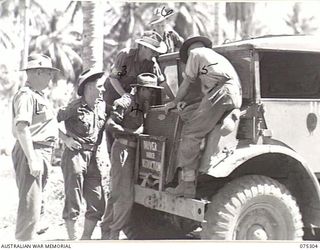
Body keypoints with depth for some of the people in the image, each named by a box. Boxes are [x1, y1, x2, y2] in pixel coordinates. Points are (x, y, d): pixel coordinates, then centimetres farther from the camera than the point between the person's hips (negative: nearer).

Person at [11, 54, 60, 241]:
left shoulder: (40, 96, 17)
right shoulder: (26, 95, -15)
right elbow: (21, 127, -24)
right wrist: (32, 159, -28)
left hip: (44, 153, 11)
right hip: (32, 152, -11)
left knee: (37, 201, 19)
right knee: (30, 202, -8)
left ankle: (28, 237, 32)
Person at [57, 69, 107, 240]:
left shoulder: (102, 106, 8)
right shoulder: (76, 107, -11)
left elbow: (104, 128, 20)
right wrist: (66, 139, -13)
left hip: (92, 158, 7)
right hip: (74, 156, -7)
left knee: (97, 203, 8)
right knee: (73, 202, 0)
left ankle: (86, 239, 22)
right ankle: (73, 240, 11)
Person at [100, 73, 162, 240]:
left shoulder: (143, 105, 16)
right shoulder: (127, 102, -10)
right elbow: (110, 125, -15)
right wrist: (133, 132, -18)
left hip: (132, 150, 9)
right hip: (123, 149, -9)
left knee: (116, 194, 14)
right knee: (125, 195, -10)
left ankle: (106, 232, 22)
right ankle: (114, 233, -3)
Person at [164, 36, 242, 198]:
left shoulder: (196, 53, 16)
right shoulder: (218, 57, 39)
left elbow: (187, 83, 18)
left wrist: (176, 102, 32)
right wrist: (186, 103, 28)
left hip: (222, 93, -8)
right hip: (237, 96, 8)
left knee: (191, 133, -10)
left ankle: (187, 184, -19)